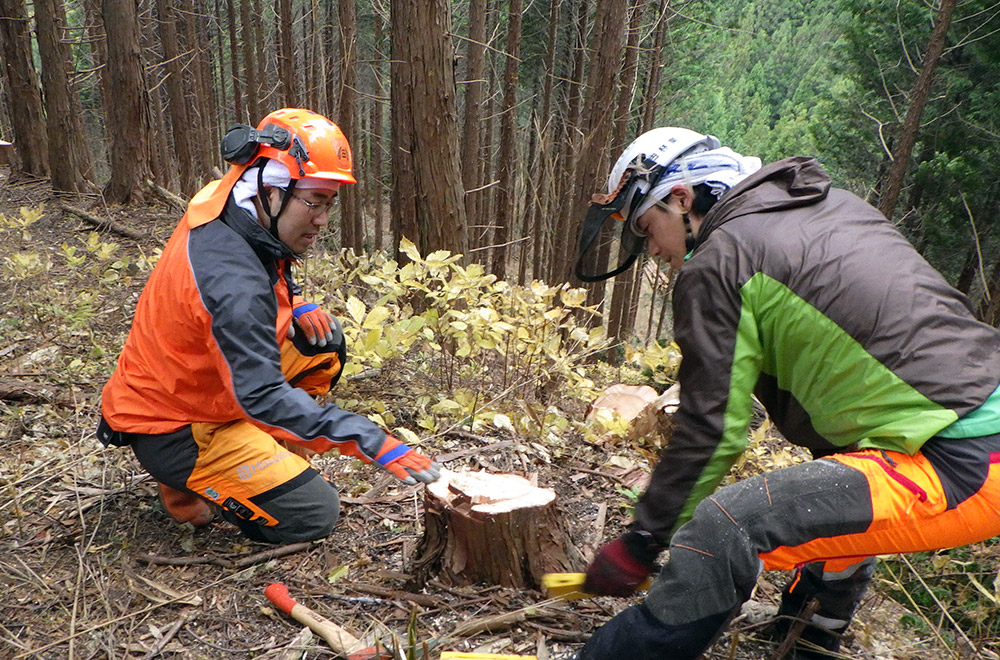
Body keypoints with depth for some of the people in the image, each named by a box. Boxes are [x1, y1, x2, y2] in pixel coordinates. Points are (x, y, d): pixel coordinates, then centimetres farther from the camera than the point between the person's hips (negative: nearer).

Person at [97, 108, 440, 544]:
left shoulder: (223, 211, -6)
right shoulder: (232, 277, -34)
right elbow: (263, 396, -39)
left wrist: (296, 305, -6)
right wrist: (375, 445, -41)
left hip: (197, 386, 9)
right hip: (168, 430, -9)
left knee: (323, 343, 2)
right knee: (314, 516, -10)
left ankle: (270, 457, 7)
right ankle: (188, 484, 5)